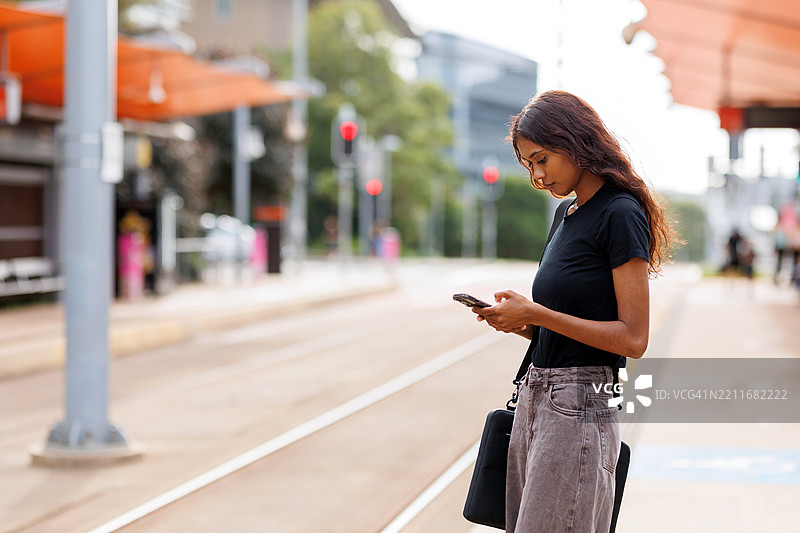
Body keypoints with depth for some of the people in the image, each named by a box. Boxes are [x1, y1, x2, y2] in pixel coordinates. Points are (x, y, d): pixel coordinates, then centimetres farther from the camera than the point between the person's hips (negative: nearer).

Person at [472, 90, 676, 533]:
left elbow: (633, 338, -14)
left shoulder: (620, 214, -9)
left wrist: (536, 314, -15)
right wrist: (520, 323, 1)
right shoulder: (567, 215, 17)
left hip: (579, 408, -8)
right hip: (535, 400, 8)